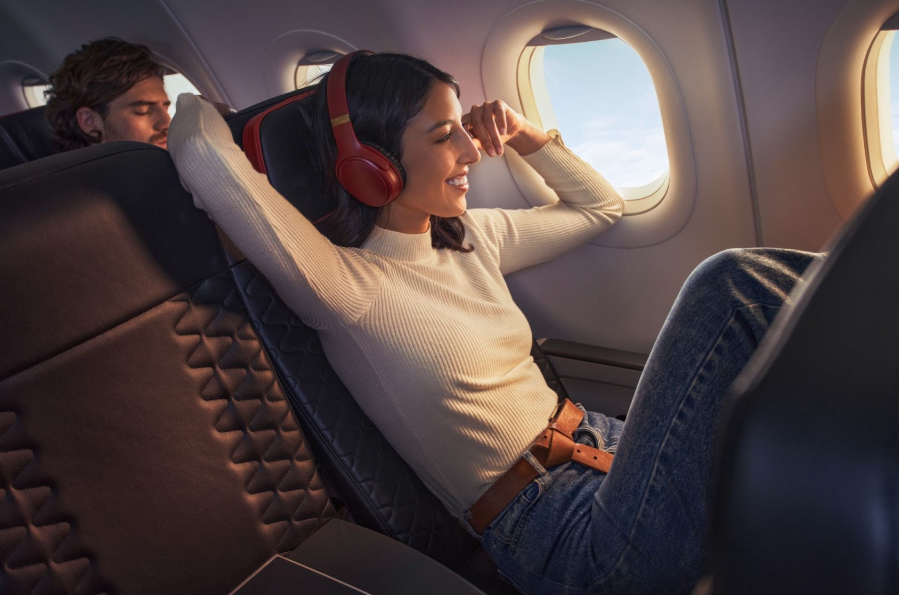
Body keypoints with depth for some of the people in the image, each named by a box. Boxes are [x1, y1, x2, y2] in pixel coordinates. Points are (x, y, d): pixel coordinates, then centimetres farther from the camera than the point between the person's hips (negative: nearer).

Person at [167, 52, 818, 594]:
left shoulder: (473, 237, 8)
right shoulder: (349, 283, -16)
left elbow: (601, 206, 23)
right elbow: (203, 155, -28)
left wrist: (528, 136, 9)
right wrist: (193, 107, -3)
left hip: (600, 445, 8)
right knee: (731, 283, -18)